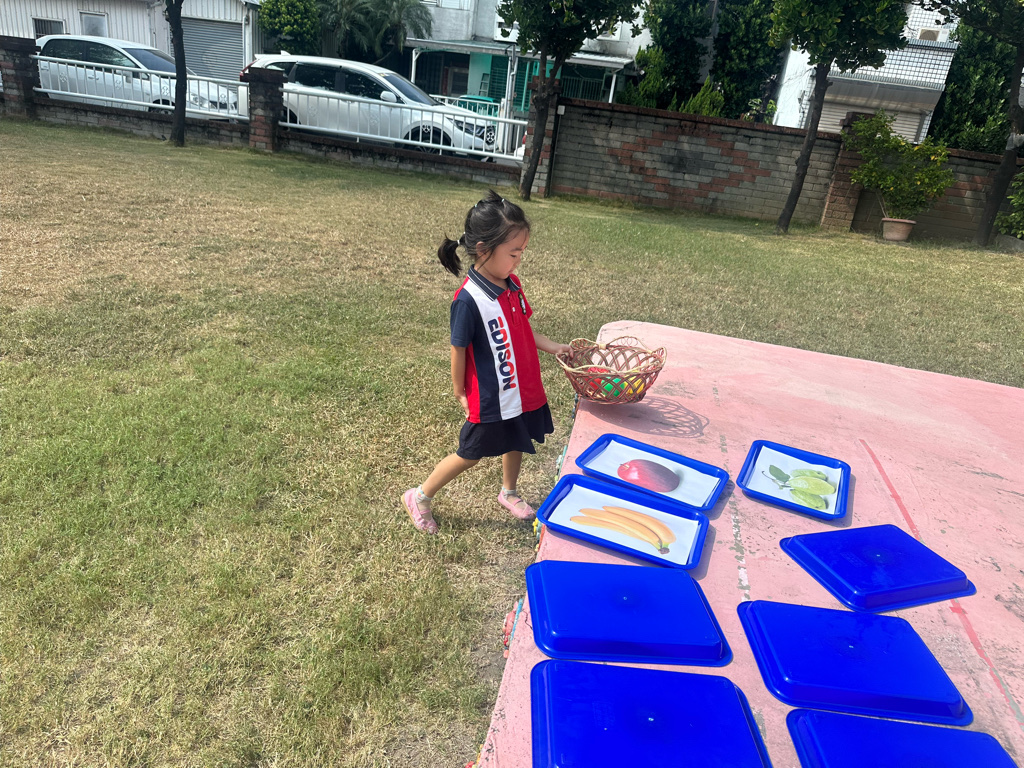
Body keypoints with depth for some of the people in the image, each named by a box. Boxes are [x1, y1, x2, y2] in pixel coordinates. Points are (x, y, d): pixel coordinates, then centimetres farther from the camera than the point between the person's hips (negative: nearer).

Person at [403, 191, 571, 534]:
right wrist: (460, 393, -8)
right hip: (491, 398, -7)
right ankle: (419, 497, 30)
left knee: (516, 440, 25)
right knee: (471, 454, 9)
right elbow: (459, 350, -17)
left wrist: (551, 346, 0)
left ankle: (509, 492, 52)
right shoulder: (468, 300, -27)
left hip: (522, 388, 7)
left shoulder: (512, 284, -4)